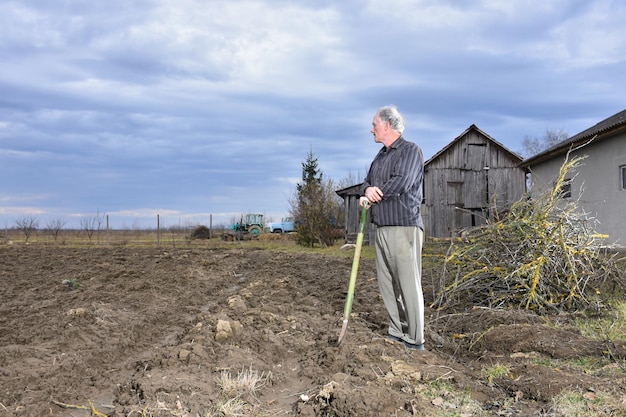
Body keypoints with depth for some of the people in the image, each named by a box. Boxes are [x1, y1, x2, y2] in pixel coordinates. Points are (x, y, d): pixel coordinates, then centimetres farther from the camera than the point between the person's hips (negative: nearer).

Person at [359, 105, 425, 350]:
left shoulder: (410, 150, -5)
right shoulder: (379, 157, 21)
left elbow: (402, 182, -19)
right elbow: (368, 182, 21)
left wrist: (375, 193, -4)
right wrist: (366, 192, -4)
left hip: (404, 227, -9)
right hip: (382, 228, 9)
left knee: (408, 284, -6)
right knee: (386, 284, 10)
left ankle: (415, 341, 1)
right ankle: (397, 332, 20)